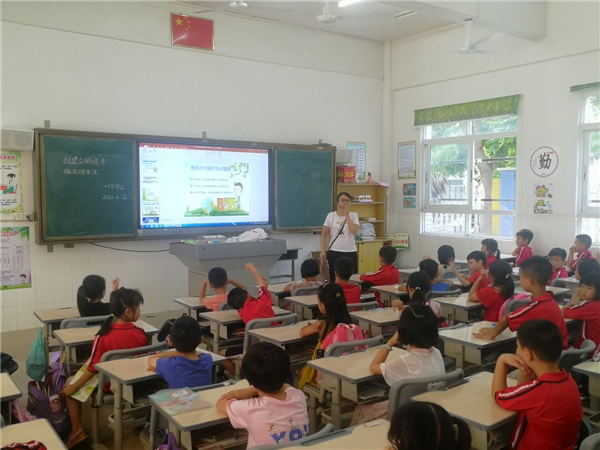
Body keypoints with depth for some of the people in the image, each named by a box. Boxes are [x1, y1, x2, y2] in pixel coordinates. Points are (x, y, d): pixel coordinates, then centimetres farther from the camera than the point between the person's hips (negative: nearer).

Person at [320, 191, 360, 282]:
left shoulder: (353, 215, 2)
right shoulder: (331, 215, 2)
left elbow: (355, 232, -14)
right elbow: (324, 234, 6)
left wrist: (347, 215, -11)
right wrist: (323, 250, -2)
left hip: (350, 252, 0)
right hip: (334, 252, 0)